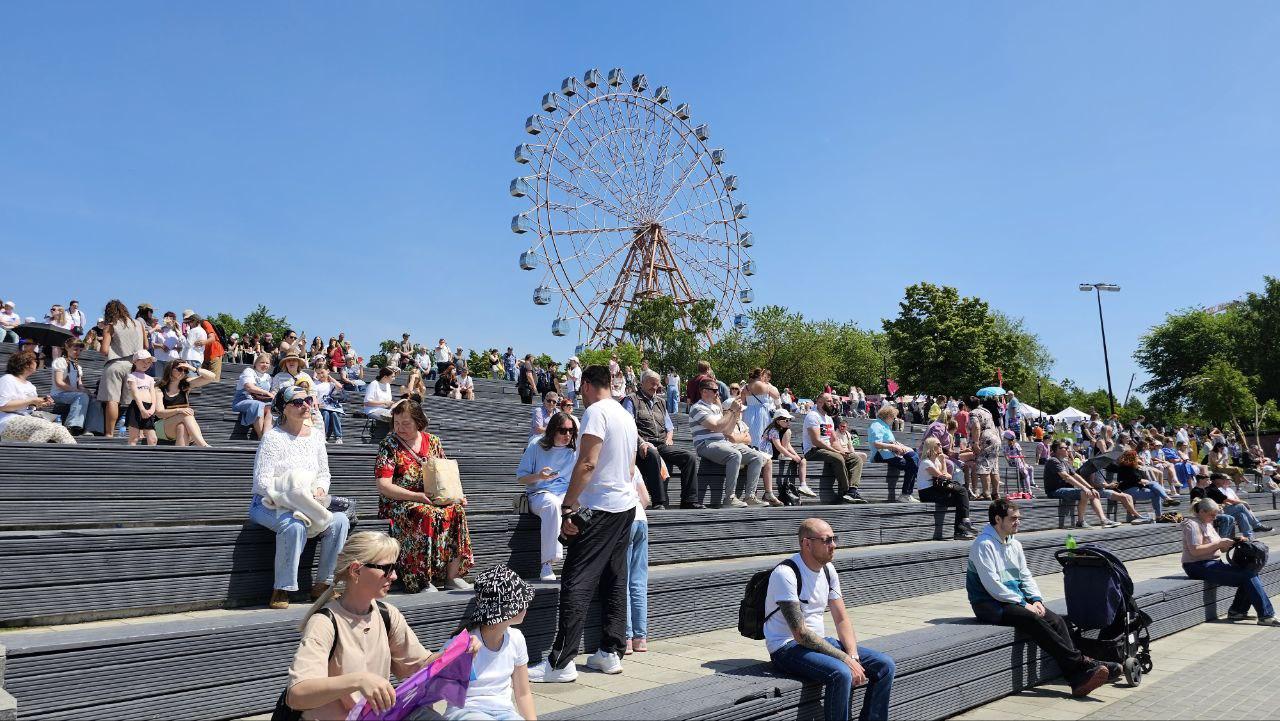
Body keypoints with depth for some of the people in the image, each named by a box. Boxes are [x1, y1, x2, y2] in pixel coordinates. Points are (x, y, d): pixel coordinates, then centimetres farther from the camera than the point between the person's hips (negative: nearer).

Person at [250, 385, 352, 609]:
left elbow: (324, 473, 18)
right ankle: (282, 589, -22)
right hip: (268, 505, -6)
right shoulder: (273, 438, -9)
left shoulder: (316, 436, 11)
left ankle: (323, 584, -9)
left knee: (340, 520, -20)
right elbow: (262, 482, -14)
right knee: (295, 525, -37)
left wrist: (320, 489, -4)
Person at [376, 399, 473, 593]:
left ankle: (452, 577, -22)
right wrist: (418, 496, -19)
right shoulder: (389, 445, -2)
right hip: (399, 503, -4)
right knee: (427, 514, -35)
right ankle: (422, 581, -29)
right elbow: (383, 486, -10)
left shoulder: (433, 442, 11)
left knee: (457, 509, -25)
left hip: (434, 500, 4)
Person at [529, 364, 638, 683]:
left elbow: (587, 463, -20)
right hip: (626, 506, 9)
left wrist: (568, 507, -18)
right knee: (615, 582, 12)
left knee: (577, 584, -8)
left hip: (599, 509, -9)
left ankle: (560, 663, -7)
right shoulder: (627, 416, 16)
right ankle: (611, 653, 16)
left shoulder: (596, 411, -11)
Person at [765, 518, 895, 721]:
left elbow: (842, 619, 7)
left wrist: (853, 656, -10)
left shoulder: (828, 569, 6)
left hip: (820, 641, 8)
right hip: (787, 648, -8)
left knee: (885, 665, -5)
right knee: (841, 674, -34)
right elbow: (801, 634, -23)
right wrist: (846, 659, -22)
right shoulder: (786, 573, -20)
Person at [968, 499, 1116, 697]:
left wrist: (1037, 599, -2)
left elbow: (1026, 576, 18)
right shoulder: (983, 545, -11)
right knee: (1034, 620, -29)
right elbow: (992, 585, -17)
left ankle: (1078, 679, -26)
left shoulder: (1015, 544, 17)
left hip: (1016, 600, 8)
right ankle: (1081, 663, -28)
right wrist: (1024, 605, -16)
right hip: (989, 605, -8)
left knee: (1056, 620, -16)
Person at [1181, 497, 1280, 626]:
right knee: (1247, 575, -16)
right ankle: (1266, 616, -11)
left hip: (1211, 564, 10)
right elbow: (1195, 550, -22)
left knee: (1250, 572, -2)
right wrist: (1219, 543, -19)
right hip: (1199, 567, -10)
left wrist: (1233, 542, 0)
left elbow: (1220, 549, 19)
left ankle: (1236, 611, 1)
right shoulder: (1193, 525, -12)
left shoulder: (1208, 524, 19)